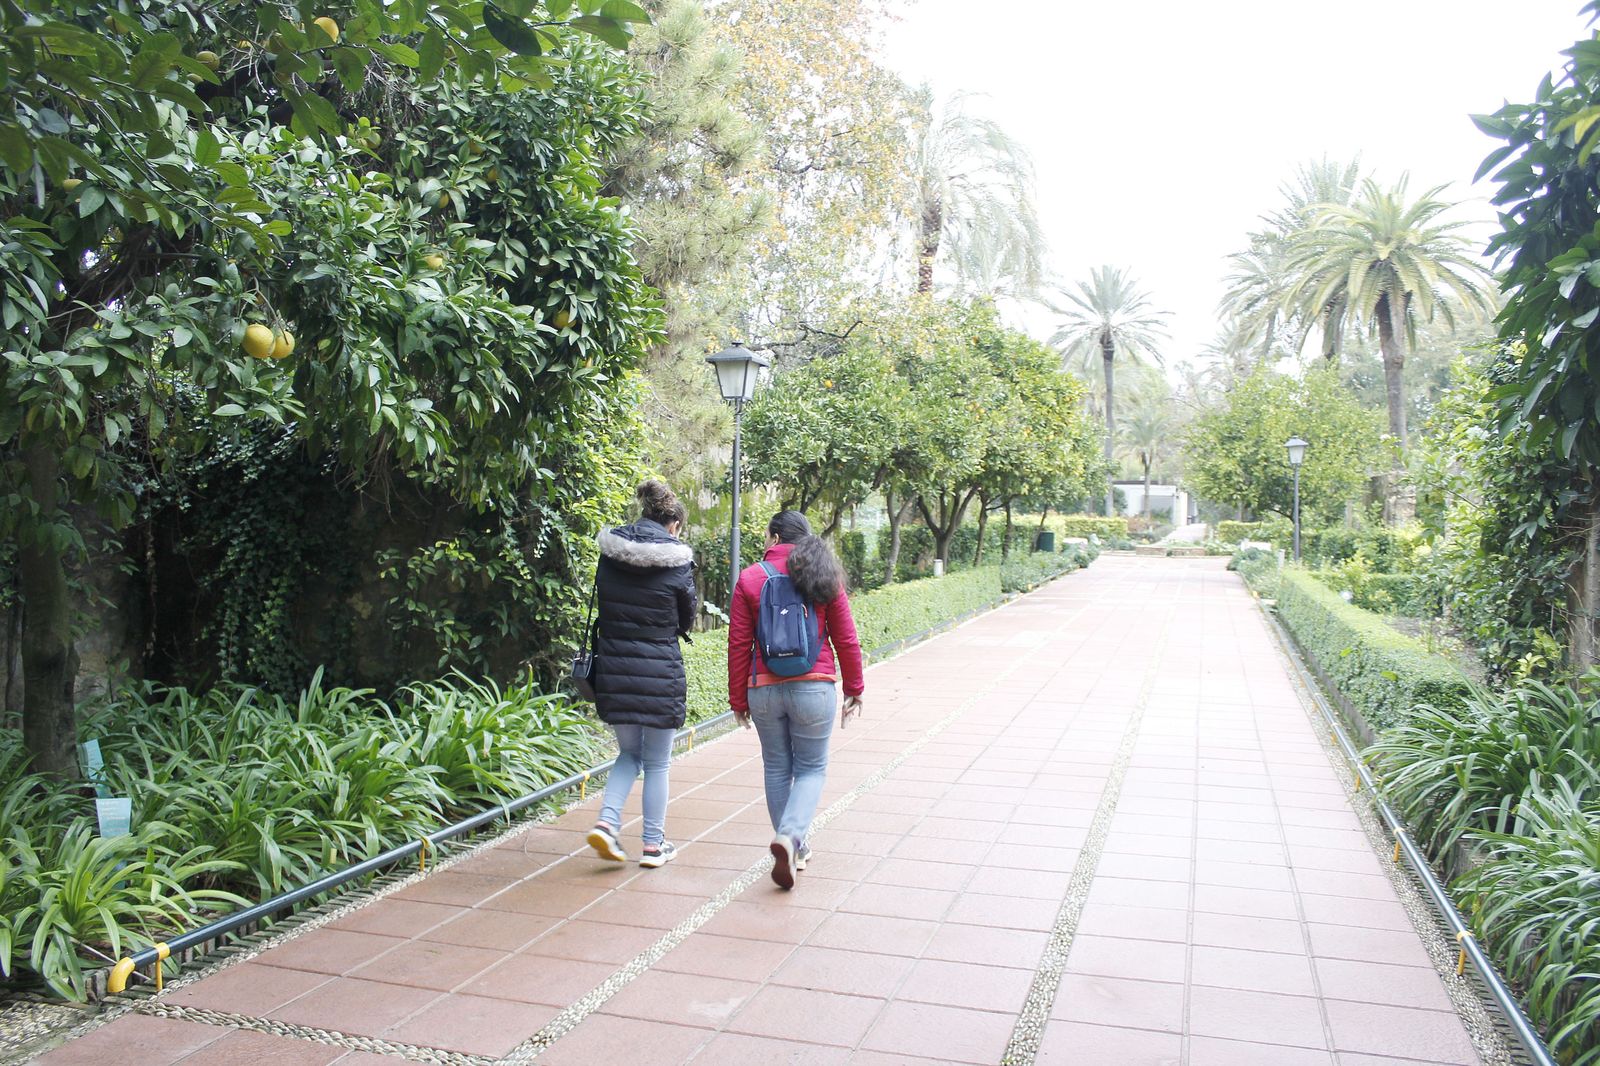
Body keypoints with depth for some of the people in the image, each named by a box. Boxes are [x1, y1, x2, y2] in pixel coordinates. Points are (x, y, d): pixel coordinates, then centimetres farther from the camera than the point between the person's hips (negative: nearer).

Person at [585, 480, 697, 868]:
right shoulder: (676, 562, -10)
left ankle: (607, 822, 3)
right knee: (657, 762, 11)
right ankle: (654, 844, 18)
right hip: (660, 674, -4)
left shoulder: (609, 556, 1)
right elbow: (686, 621, 3)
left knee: (629, 753, 21)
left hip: (614, 672, 4)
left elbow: (603, 610, 9)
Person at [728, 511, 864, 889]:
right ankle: (791, 836, -12)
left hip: (764, 689, 1)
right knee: (811, 769, 10)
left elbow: (738, 645, -2)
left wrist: (738, 699, 7)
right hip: (815, 688, 0)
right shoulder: (824, 578, 1)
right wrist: (854, 689, 13)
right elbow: (846, 639, 2)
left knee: (777, 769, 16)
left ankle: (794, 850, 23)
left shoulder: (749, 579, -1)